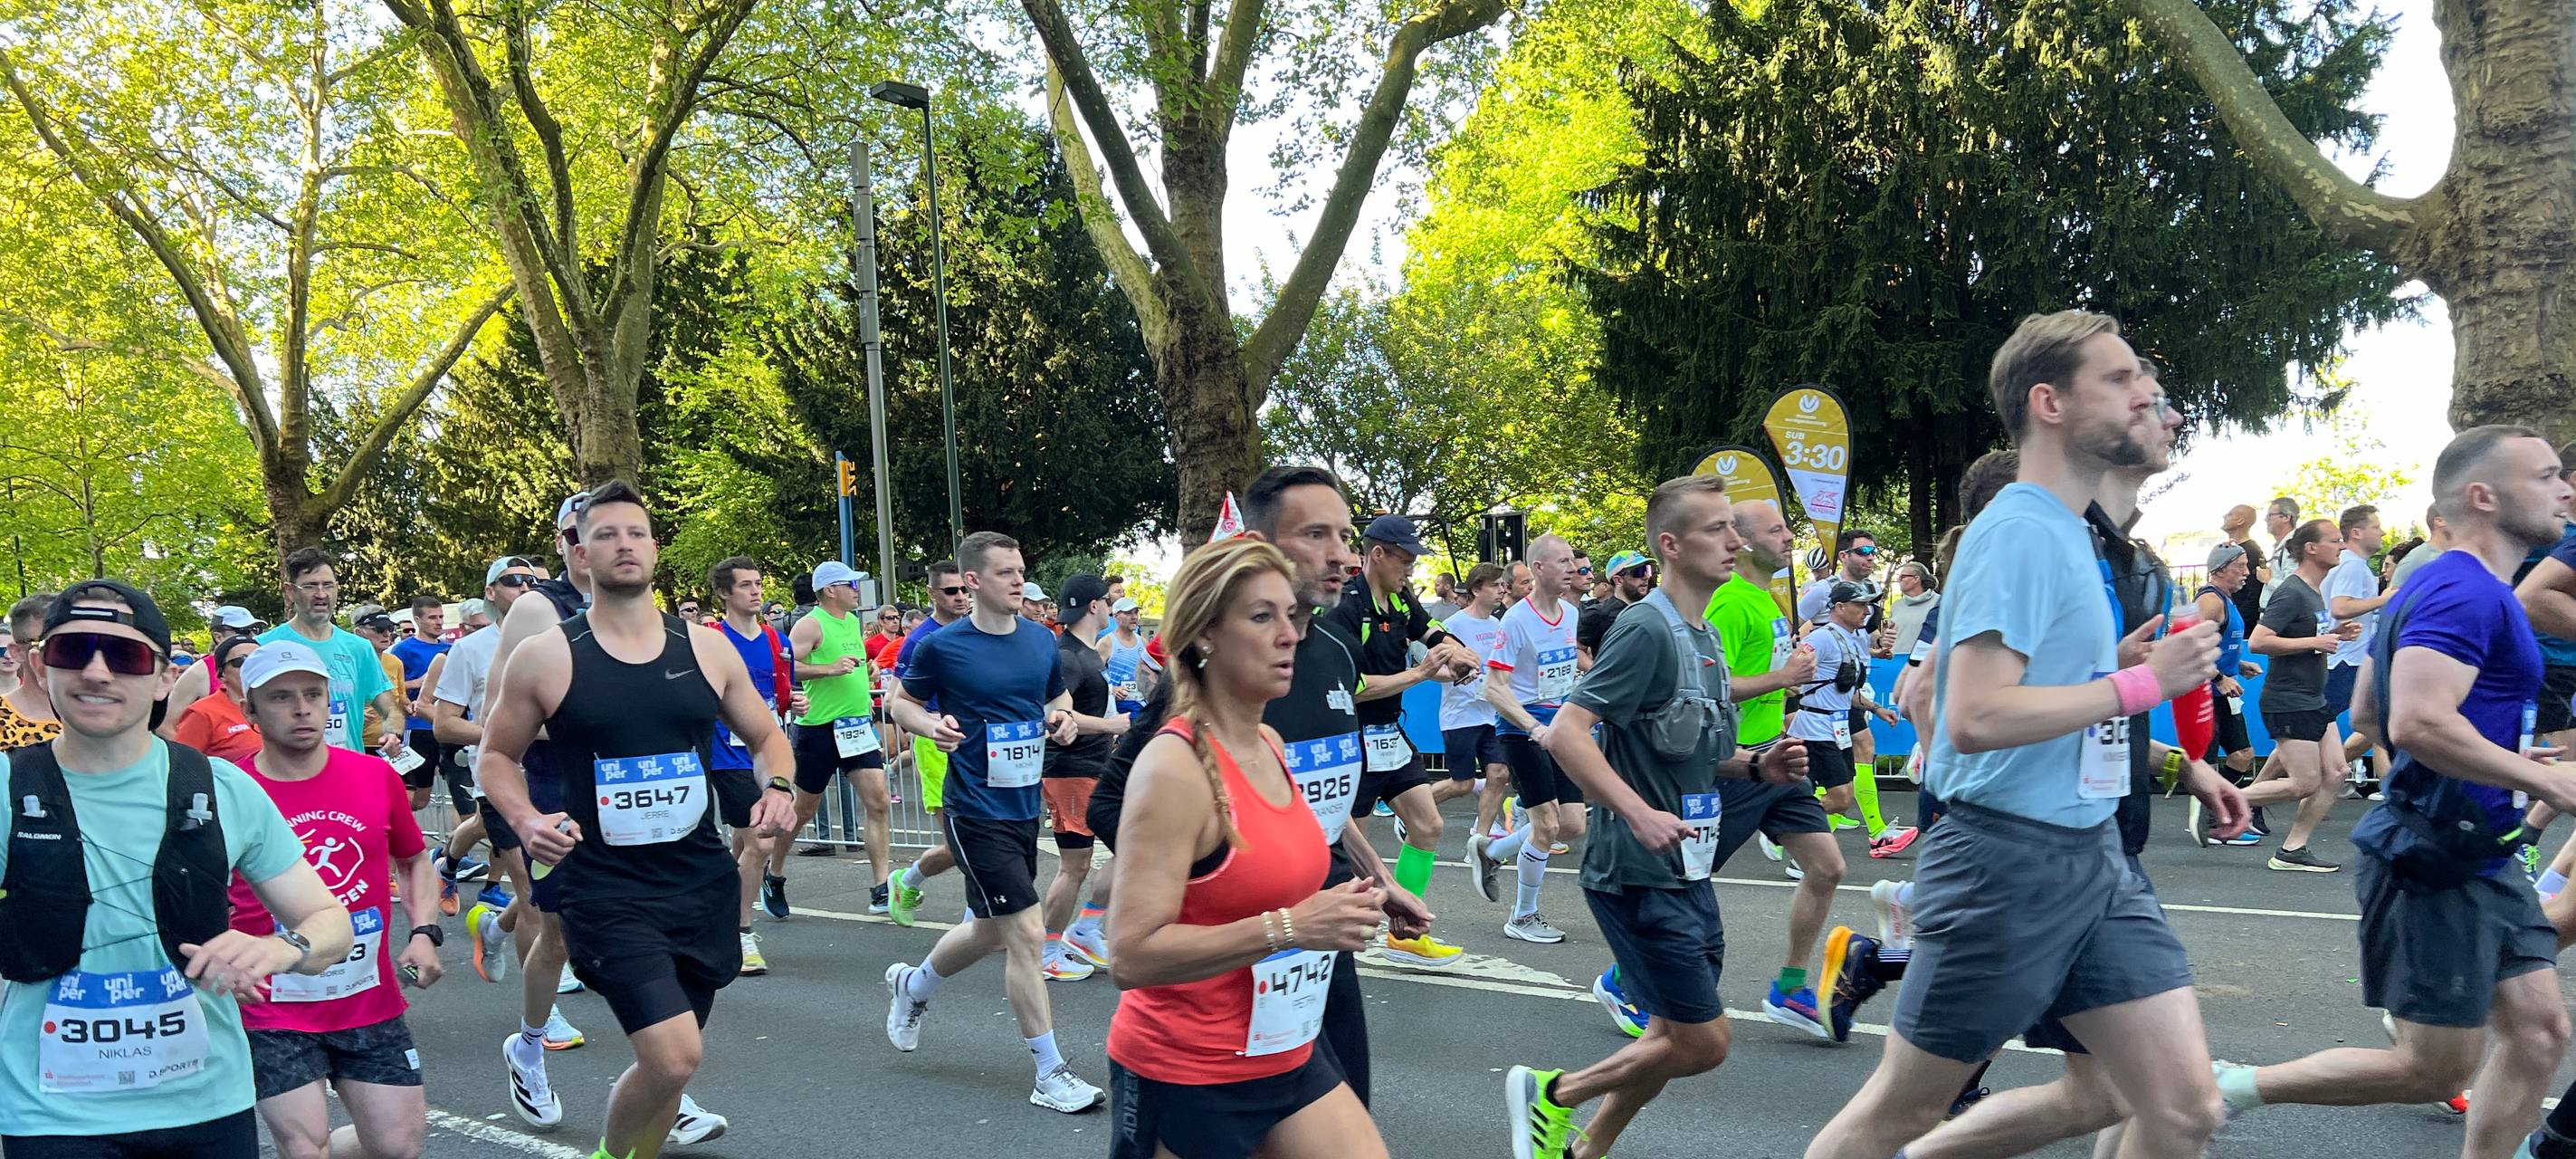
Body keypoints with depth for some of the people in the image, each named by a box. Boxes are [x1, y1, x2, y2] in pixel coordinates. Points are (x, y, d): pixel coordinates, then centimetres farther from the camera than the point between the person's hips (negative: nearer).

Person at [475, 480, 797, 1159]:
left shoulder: (706, 650, 4)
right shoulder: (545, 658, -4)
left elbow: (766, 737, 15)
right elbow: (495, 757, 7)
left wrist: (777, 786, -6)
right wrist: (525, 821, -13)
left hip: (701, 885, 4)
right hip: (605, 891, -4)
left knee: (670, 1062, 11)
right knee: (675, 1058, -17)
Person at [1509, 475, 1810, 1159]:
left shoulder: (1706, 637, 11)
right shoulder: (1647, 628, -17)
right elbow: (1565, 732, -25)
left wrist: (1757, 765, 5)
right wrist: (1639, 813, -32)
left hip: (1687, 871, 9)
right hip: (1638, 874, -9)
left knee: (1678, 1036, 15)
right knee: (1704, 1043, -5)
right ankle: (1551, 1095, 12)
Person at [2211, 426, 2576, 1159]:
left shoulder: (2443, 587, 14)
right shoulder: (2467, 592, -18)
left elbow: (2367, 716, 20)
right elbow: (2420, 722, -32)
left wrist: (2501, 758, 17)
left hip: (2476, 861, 10)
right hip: (2433, 866, -10)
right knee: (2434, 1072, -1)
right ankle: (2230, 1089, 9)